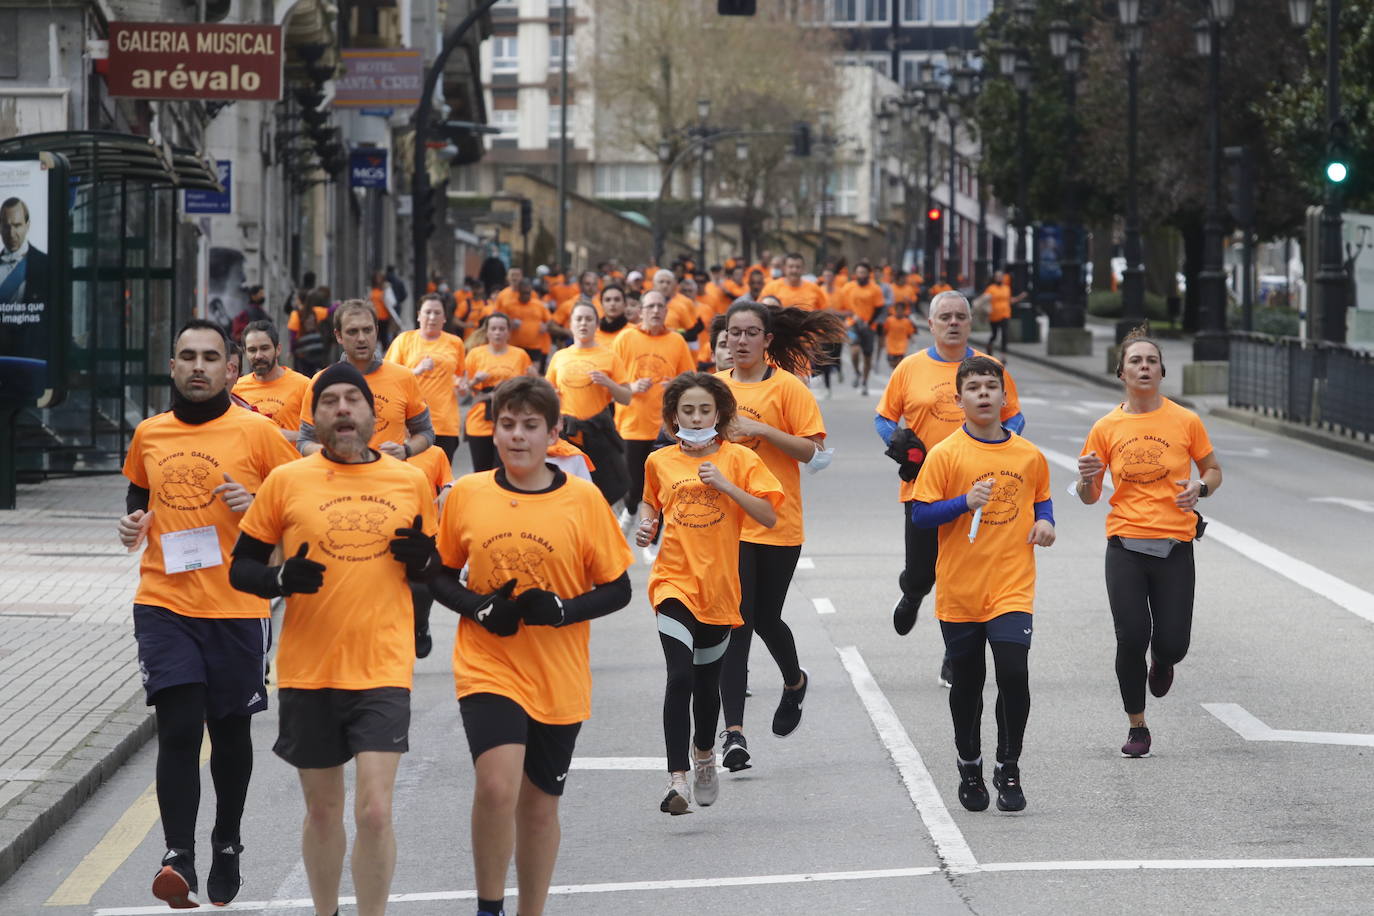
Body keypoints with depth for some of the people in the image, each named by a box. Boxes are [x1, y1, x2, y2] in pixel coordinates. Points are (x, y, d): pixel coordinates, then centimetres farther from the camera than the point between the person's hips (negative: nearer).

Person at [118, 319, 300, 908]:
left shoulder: (256, 431, -2)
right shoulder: (149, 434, 8)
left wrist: (257, 503, -15)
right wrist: (134, 523, 4)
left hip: (236, 607, -1)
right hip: (164, 604, 1)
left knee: (230, 729, 12)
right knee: (178, 728, -12)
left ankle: (227, 845, 31)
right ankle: (179, 859, -14)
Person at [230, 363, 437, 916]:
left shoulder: (410, 482, 5)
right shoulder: (285, 481, 0)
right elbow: (241, 567, 4)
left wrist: (421, 559, -8)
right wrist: (281, 579, -16)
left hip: (383, 669, -1)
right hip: (307, 672, 1)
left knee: (373, 810, -12)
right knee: (323, 809, 12)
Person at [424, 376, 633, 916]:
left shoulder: (583, 500, -3)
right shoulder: (466, 496, 0)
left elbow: (617, 589, 2)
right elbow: (440, 575, 10)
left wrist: (564, 609, -16)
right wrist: (479, 607, -10)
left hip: (558, 679, 1)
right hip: (487, 669, -1)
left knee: (539, 803, 12)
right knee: (497, 785, -22)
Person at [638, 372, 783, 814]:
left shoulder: (739, 459, -1)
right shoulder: (659, 462, 5)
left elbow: (769, 517, -8)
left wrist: (725, 484, -18)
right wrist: (647, 528, 1)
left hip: (718, 586, 1)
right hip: (674, 582, -1)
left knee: (707, 681, 15)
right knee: (679, 677, -18)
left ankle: (704, 755, 43)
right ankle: (678, 780, -22)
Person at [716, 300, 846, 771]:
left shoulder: (788, 387, -5)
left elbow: (814, 452, -9)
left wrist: (761, 429, -18)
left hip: (778, 524, -2)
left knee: (765, 618, 6)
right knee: (734, 624, -5)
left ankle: (795, 681, 40)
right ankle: (734, 732, -7)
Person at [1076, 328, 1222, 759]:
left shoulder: (1186, 421, 1)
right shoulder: (1106, 428, 3)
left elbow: (1213, 470, 13)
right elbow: (1089, 497, 10)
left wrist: (1200, 487, -10)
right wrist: (1087, 480, -13)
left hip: (1175, 547, 0)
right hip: (1126, 546, 0)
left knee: (1173, 644, -5)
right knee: (1131, 639, -9)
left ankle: (1161, 662, 36)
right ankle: (1136, 727, 10)